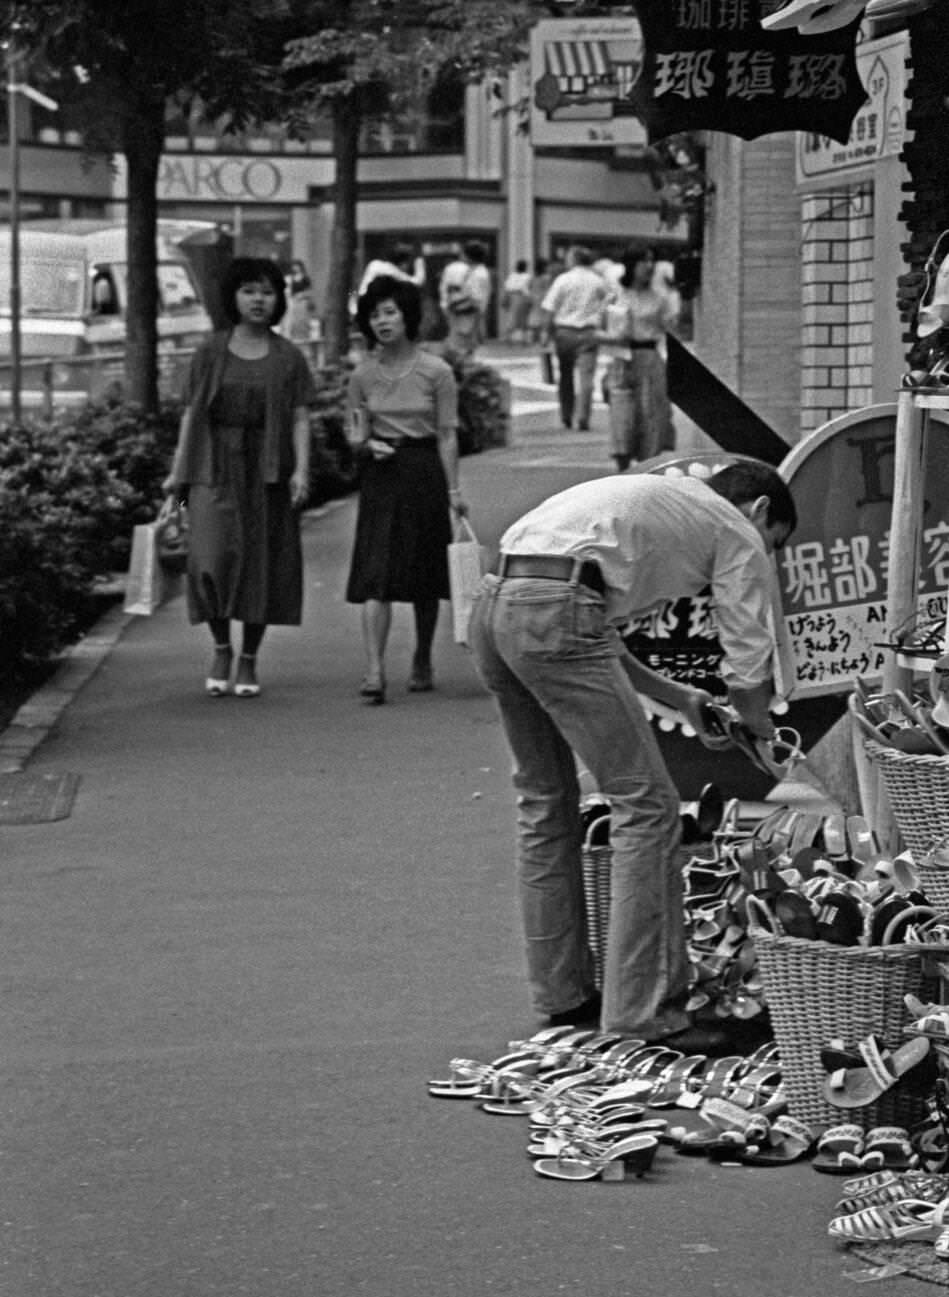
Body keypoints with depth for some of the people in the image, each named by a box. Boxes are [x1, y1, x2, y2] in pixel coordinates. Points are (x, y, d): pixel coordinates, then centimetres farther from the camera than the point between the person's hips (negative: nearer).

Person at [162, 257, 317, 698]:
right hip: (215, 468, 0)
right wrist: (178, 472, 4)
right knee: (212, 558, -13)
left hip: (268, 471, 0)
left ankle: (249, 660, 16)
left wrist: (301, 469, -11)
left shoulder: (288, 358, 6)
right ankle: (221, 649, 8)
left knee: (263, 563, 2)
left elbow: (300, 418, 1)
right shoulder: (210, 354, 7)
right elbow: (191, 414, 8)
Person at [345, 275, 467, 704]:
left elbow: (447, 435, -1)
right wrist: (367, 444, -11)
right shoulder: (363, 375, 5)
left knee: (425, 577, 8)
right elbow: (355, 434, 11)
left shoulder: (436, 371, -3)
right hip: (380, 475, 1)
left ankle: (422, 663, 26)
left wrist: (453, 490, -5)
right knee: (375, 575, -10)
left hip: (424, 474, -1)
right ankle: (374, 671, -15)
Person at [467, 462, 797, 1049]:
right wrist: (768, 736, 29)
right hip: (554, 616, -9)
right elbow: (750, 673, 10)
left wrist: (680, 698, 36)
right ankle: (642, 1011, -5)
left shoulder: (656, 500, 36)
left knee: (546, 802, 20)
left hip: (490, 606, 9)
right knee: (646, 804, -3)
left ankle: (562, 995, 27)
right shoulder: (737, 533, 13)